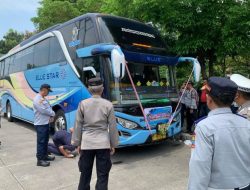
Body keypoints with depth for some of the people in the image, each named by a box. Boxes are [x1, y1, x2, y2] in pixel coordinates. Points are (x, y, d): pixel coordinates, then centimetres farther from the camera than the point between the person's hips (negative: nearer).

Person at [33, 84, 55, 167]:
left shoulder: (44, 98, 13)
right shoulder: (37, 99, -19)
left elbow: (49, 108, 13)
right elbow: (44, 110, -23)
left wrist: (51, 116, -5)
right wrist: (52, 113, -6)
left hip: (46, 123, 10)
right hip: (40, 124, -10)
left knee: (45, 141, 18)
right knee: (41, 142, -3)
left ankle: (45, 155, 31)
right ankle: (40, 160, 4)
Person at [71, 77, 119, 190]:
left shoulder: (83, 104, -5)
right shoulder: (108, 104, -7)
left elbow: (78, 125, 0)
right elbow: (112, 127, -2)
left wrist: (77, 143, 11)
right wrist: (113, 144, 9)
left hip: (86, 143, 2)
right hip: (103, 144, -1)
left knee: (85, 174, 17)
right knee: (103, 175, 9)